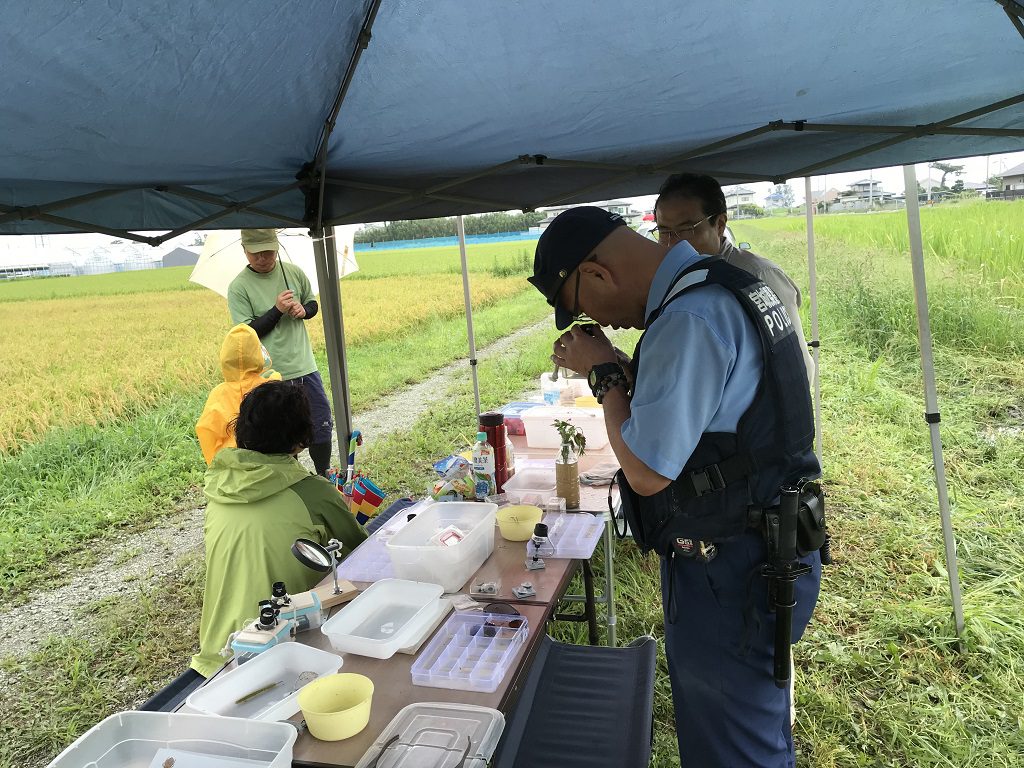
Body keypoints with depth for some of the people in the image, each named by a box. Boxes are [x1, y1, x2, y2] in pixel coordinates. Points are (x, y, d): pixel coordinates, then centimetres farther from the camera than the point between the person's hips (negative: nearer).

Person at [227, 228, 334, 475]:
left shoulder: (294, 272, 1)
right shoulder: (238, 287, -9)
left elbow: (313, 304, 15)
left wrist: (302, 310, -7)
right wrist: (277, 310, -20)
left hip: (305, 367, 4)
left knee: (321, 426, 12)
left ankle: (324, 476, 33)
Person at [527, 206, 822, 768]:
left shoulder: (688, 320, -27)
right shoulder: (727, 286, 6)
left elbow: (646, 472, -26)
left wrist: (604, 373, -14)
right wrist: (616, 367, 3)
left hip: (728, 578, -10)